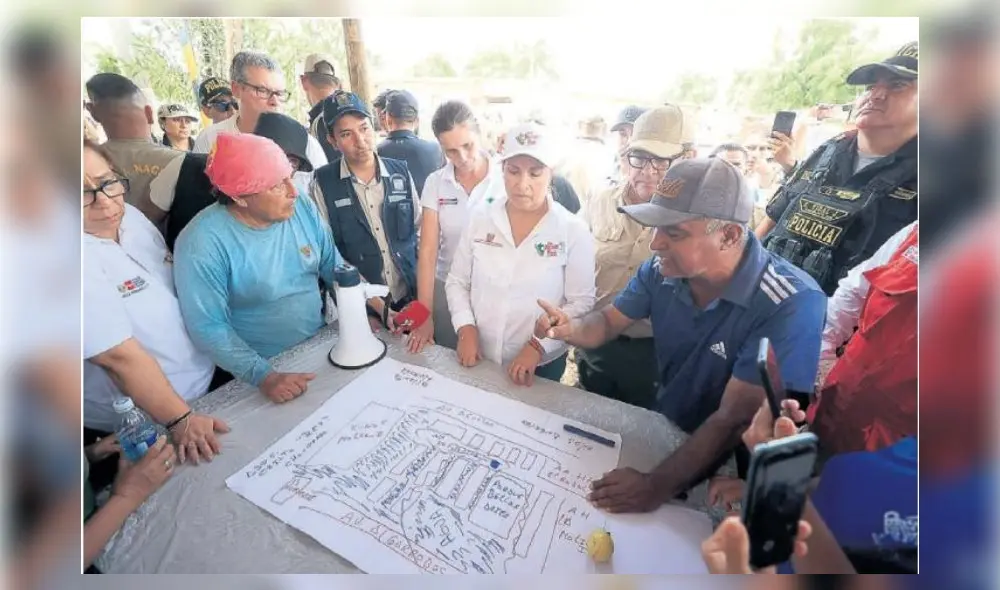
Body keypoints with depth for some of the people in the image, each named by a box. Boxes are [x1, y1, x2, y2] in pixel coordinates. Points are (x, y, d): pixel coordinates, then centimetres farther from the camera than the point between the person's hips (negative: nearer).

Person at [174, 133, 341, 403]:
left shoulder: (302, 207, -5)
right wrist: (264, 377, -25)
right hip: (261, 370, -3)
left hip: (321, 347, 4)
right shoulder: (202, 243, -18)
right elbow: (209, 327, -17)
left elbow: (334, 267, 3)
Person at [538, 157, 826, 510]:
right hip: (662, 426, 5)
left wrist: (657, 486, -33)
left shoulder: (792, 305, -27)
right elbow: (608, 323, 0)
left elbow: (735, 419, -28)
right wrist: (569, 329, -22)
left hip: (730, 464, -4)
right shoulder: (663, 268, -12)